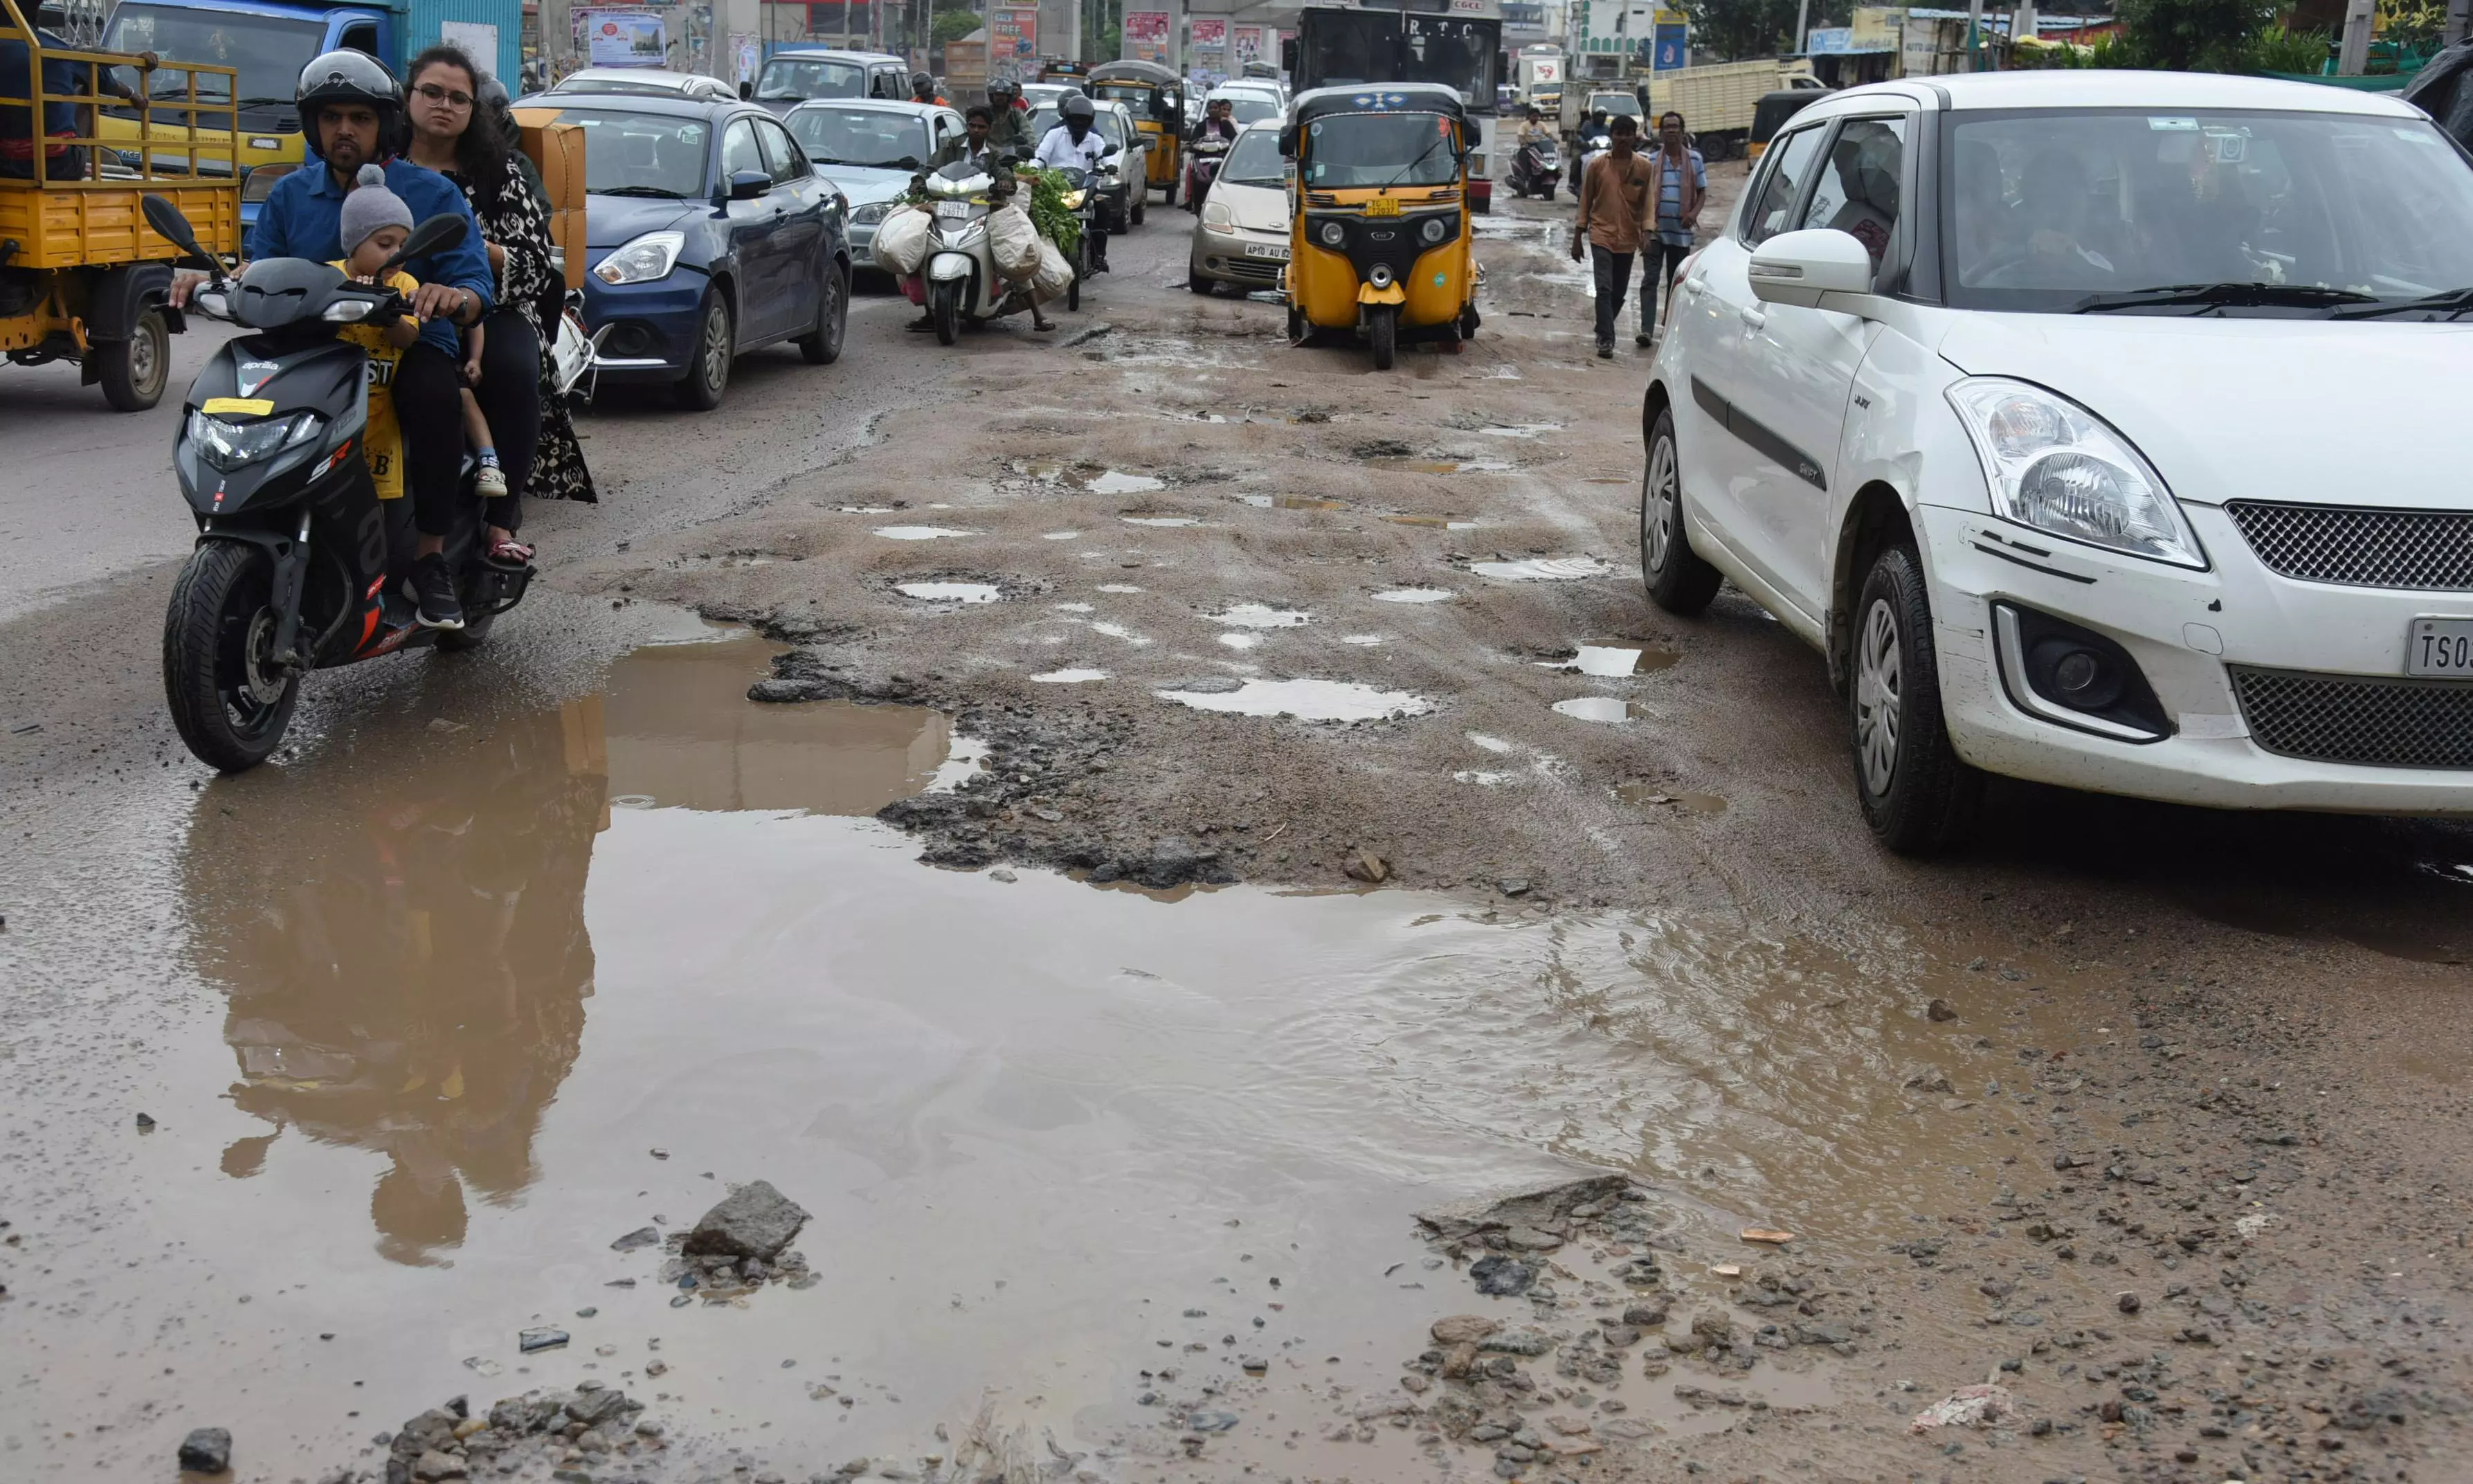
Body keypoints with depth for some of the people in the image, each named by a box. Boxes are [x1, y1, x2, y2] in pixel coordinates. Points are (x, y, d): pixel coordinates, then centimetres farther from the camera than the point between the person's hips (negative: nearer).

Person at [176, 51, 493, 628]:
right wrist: (212, 282, -13)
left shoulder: (433, 194, 2)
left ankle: (430, 555, -25)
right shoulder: (289, 195, 15)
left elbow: (477, 287, -8)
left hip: (409, 345, -3)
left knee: (435, 397, -37)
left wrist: (454, 297, -33)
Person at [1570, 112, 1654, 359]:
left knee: (1619, 292, 11)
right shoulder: (1597, 165, -2)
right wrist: (1578, 237, 3)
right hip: (1602, 235, -2)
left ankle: (1603, 330, 33)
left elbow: (1648, 201, 3)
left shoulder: (1644, 167, 1)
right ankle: (1606, 340, -12)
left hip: (1628, 238, 2)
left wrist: (1647, 231, -12)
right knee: (1604, 289, -13)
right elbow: (1586, 200, 4)